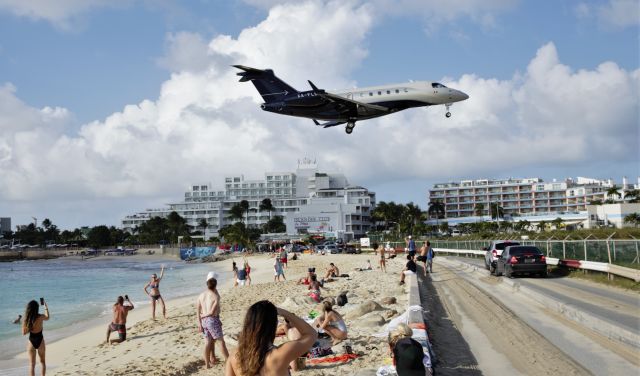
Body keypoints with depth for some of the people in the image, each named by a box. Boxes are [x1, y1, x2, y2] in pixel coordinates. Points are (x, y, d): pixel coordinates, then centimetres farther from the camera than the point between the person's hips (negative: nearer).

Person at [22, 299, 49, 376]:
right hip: (40, 341, 0)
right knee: (42, 361, 22)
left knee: (32, 364, 6)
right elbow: (47, 317, 13)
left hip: (31, 341, 0)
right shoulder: (40, 317, -12)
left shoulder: (26, 319, -12)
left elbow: (24, 333, -6)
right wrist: (46, 307, 25)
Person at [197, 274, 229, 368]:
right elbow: (212, 312, -18)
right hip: (213, 320, -6)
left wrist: (199, 322, 5)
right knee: (221, 341, 7)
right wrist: (204, 316, -2)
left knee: (208, 342, 15)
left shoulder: (201, 295, 3)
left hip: (204, 321, 6)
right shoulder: (215, 296, -14)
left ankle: (210, 361, 21)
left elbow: (198, 310, 3)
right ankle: (229, 360, 16)